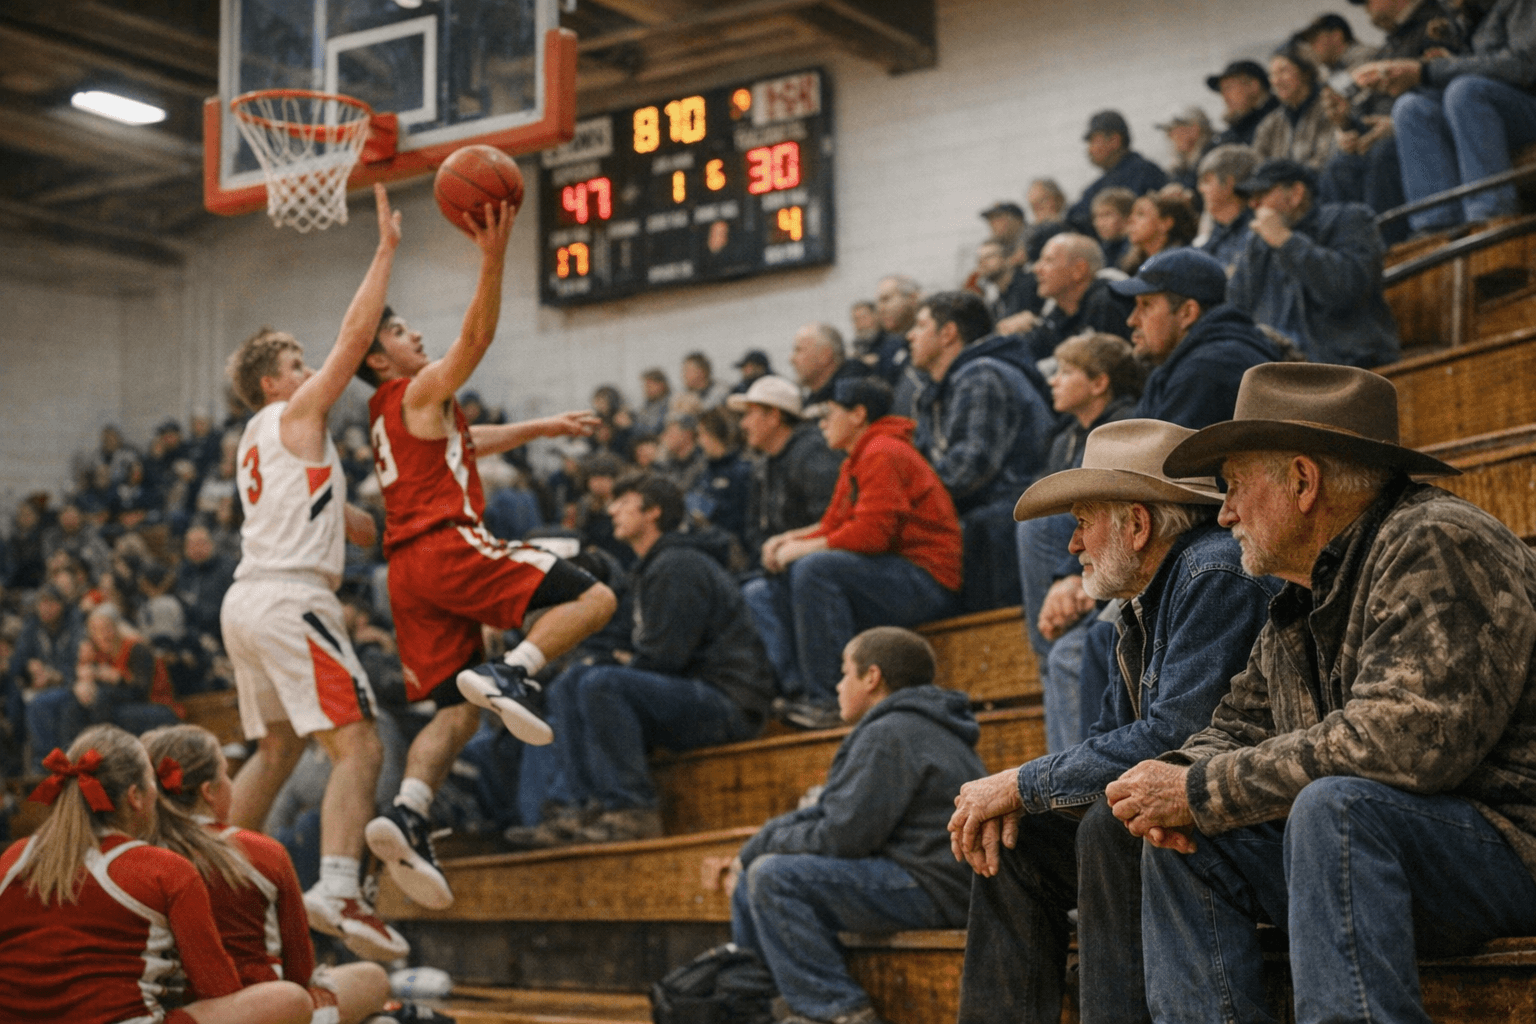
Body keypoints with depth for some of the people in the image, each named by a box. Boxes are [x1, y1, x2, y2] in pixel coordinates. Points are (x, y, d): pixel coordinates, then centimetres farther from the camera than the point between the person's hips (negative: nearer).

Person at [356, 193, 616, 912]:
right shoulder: (420, 392, 3)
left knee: (456, 712, 3)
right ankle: (510, 672, -30)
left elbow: (470, 441, 43)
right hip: (447, 546, -9)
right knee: (593, 598, -10)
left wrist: (542, 428, 45)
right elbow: (477, 338, -12)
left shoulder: (393, 417, 29)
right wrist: (492, 259, -19)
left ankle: (407, 816, -17)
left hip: (410, 569, 9)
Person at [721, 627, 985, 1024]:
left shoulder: (889, 735, -14)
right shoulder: (910, 726, 20)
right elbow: (829, 814, 18)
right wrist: (752, 852, 8)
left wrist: (765, 845, -2)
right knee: (748, 883, 12)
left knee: (772, 877, -22)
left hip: (930, 888, -11)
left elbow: (841, 837, -19)